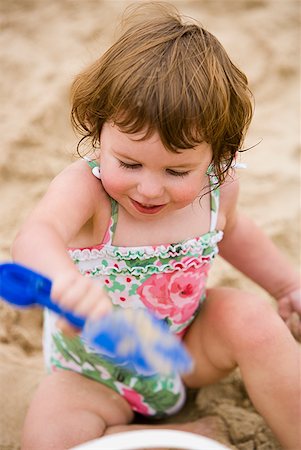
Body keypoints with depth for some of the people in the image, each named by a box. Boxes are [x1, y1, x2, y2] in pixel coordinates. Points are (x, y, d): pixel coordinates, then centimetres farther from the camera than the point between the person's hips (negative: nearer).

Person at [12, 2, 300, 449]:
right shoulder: (85, 186, -29)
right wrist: (66, 279, -74)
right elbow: (36, 236, -51)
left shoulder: (217, 185, -15)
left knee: (252, 318, -24)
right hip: (95, 373, -2)